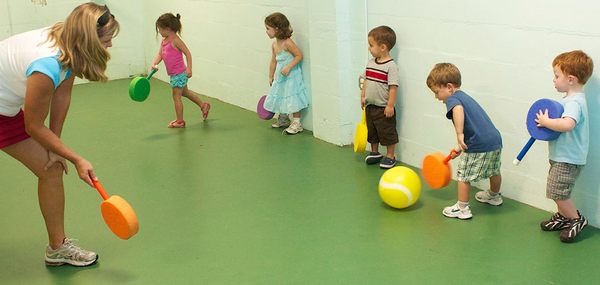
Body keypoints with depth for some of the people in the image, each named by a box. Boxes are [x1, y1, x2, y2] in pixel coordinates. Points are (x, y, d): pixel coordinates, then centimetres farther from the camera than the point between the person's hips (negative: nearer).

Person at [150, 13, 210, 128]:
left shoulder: (175, 40, -19)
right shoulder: (164, 41, 7)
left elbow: (187, 53, -19)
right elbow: (160, 54, 5)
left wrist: (189, 69, -25)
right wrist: (154, 63, -13)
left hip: (178, 73, -9)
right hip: (174, 74, 9)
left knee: (176, 97, 1)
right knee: (185, 92, 24)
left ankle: (180, 121, 14)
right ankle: (203, 106, 38)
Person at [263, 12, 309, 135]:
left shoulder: (287, 43, -20)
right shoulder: (274, 45, 5)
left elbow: (299, 55, -21)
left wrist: (288, 67, -27)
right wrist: (271, 76, 16)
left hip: (291, 76, -8)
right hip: (280, 77, 8)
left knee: (293, 99, -5)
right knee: (280, 97, 18)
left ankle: (296, 123, 5)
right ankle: (283, 119, 37)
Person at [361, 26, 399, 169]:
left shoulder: (391, 66, -18)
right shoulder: (371, 63, 4)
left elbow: (393, 87, -19)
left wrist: (390, 105, -20)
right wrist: (363, 96, 10)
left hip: (384, 108, -7)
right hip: (370, 106, 7)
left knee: (387, 133, 5)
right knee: (371, 131, 20)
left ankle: (390, 156, 19)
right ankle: (374, 152, 37)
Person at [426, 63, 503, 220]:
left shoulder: (452, 99, -7)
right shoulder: (465, 97, 21)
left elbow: (458, 109, -34)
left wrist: (459, 134, -35)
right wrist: (461, 147, 29)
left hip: (479, 145, -10)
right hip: (496, 140, 10)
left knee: (464, 175, 7)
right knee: (494, 171, 30)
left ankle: (462, 208, 16)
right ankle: (494, 196, 55)